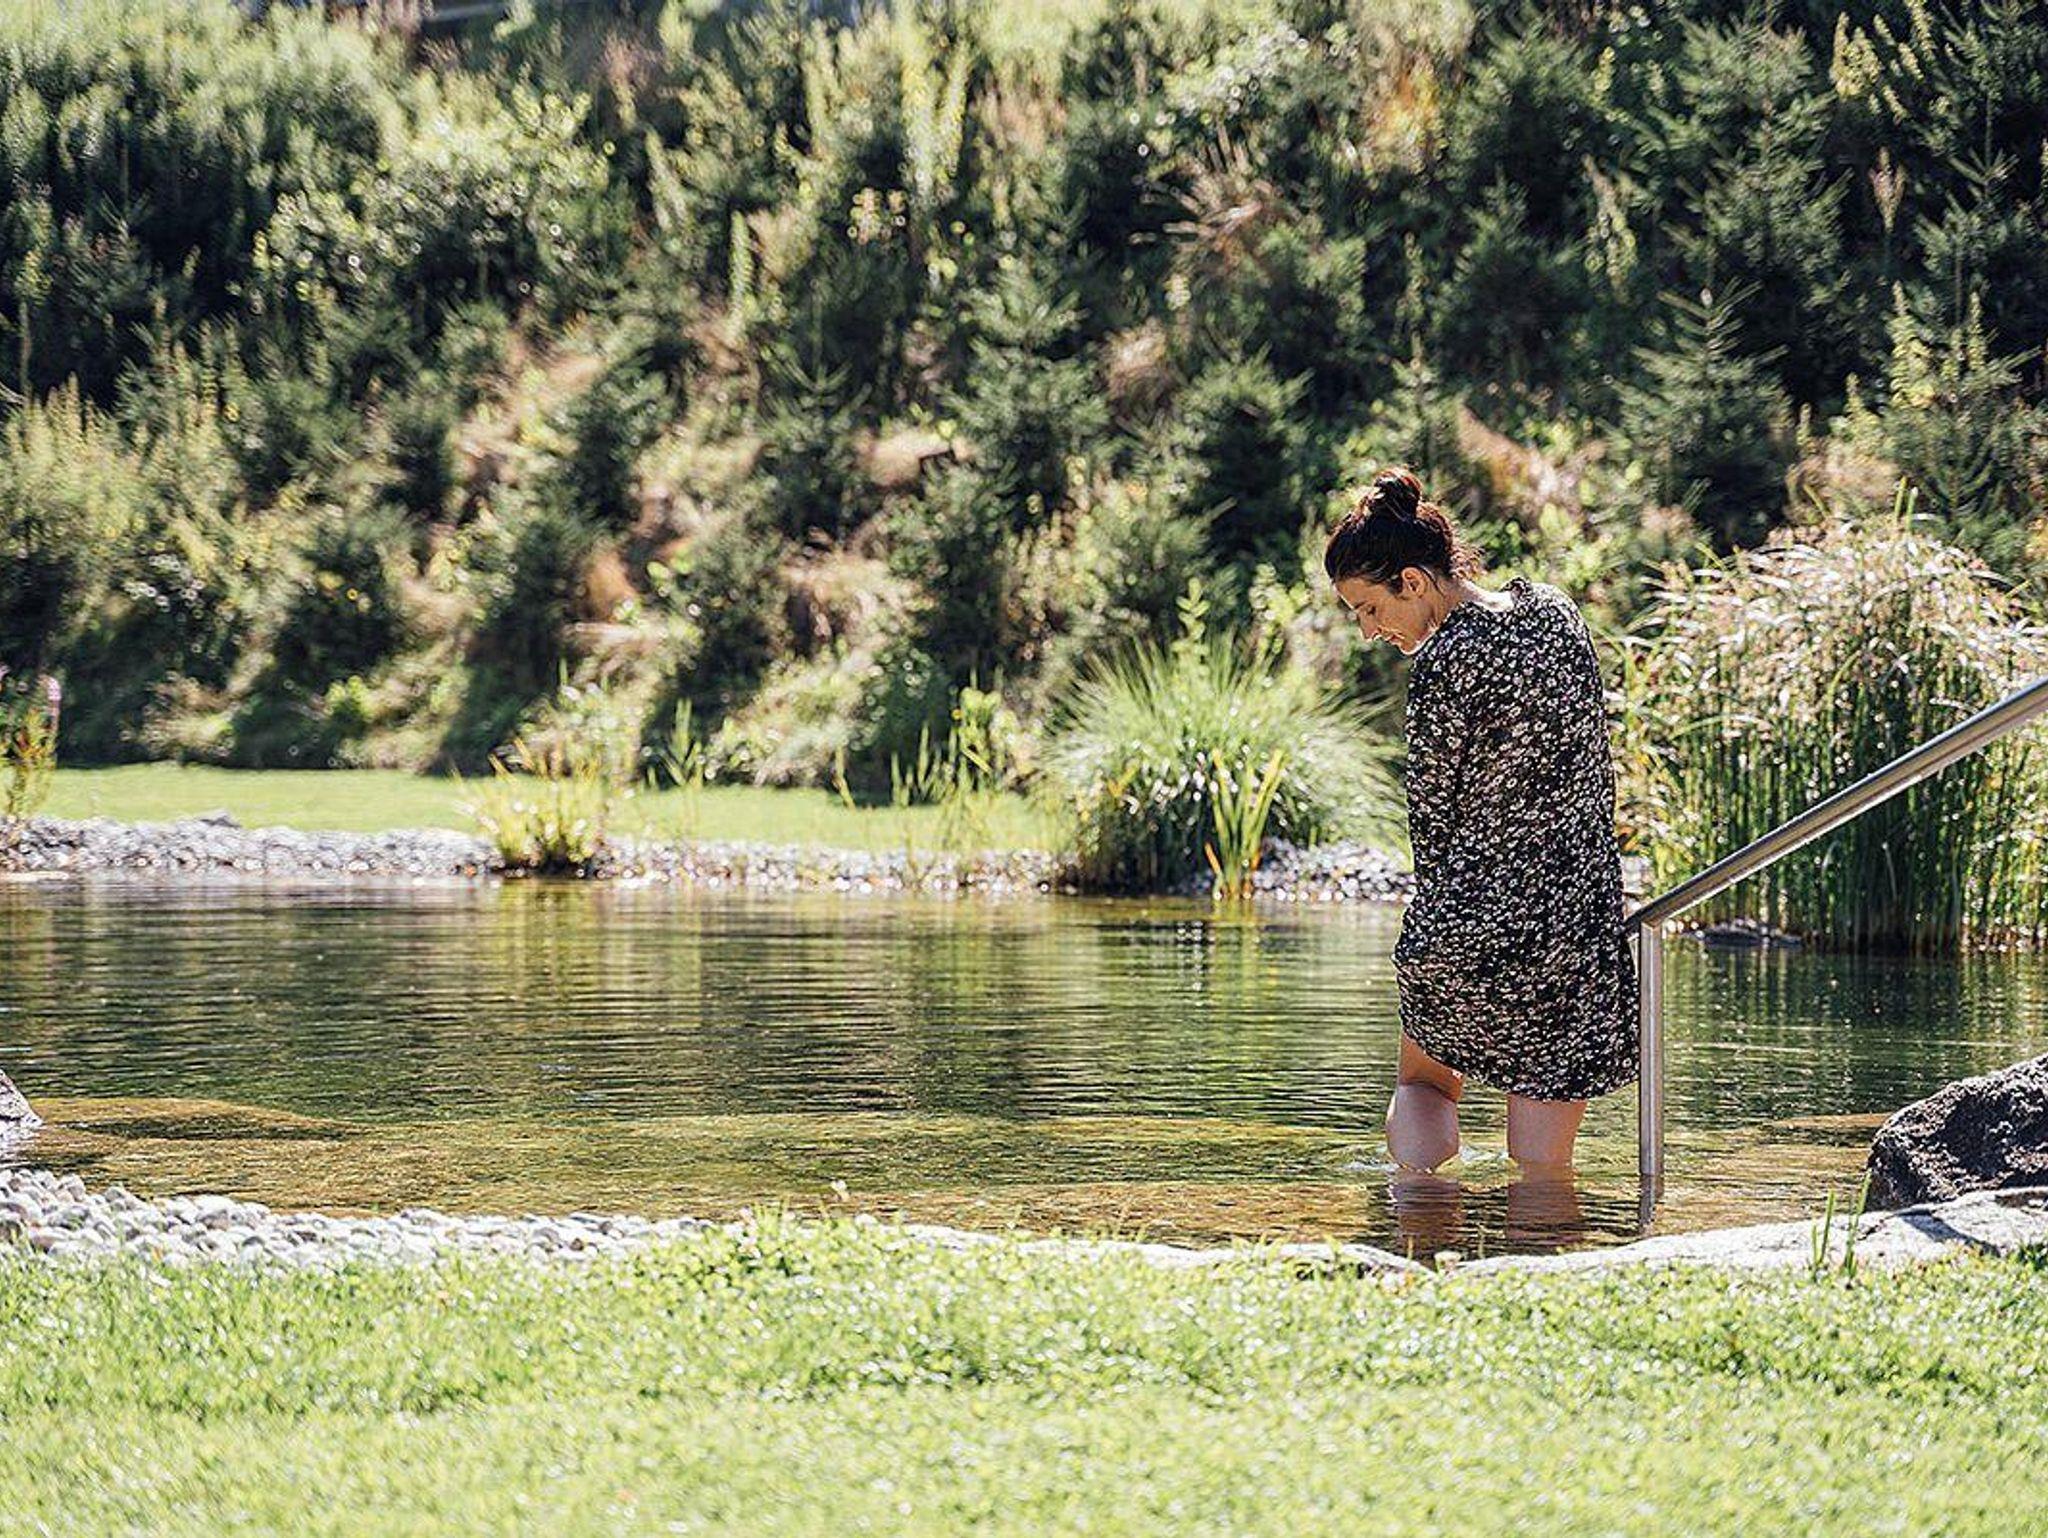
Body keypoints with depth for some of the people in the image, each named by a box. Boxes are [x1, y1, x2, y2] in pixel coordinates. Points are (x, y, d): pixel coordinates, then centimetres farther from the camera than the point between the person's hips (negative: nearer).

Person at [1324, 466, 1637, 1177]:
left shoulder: (1444, 663, -16)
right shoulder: (1554, 610, 3)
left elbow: (1433, 813, -7)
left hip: (1470, 931, -5)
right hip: (1584, 920, 5)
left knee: (1423, 1082, 24)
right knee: (1544, 1165, 7)